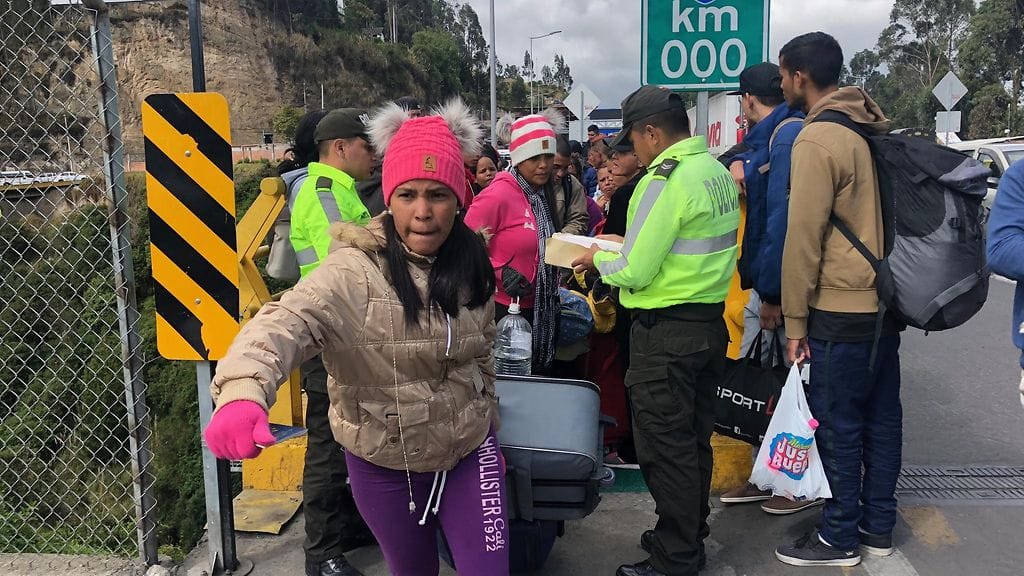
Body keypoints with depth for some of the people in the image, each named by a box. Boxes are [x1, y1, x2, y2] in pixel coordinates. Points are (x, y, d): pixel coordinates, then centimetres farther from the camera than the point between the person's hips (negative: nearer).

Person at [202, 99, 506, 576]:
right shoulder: (352, 272, -22)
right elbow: (287, 321, -41)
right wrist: (243, 392, -60)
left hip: (469, 453, 3)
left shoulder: (471, 267, -5)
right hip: (385, 465, -3)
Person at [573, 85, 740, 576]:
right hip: (711, 322, 9)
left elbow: (634, 273, -19)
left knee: (665, 448, 2)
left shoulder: (666, 178, -18)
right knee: (694, 439, 18)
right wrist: (627, 246, 13)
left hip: (666, 332, -9)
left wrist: (599, 261, 0)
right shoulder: (719, 171, 10)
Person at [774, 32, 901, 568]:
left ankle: (839, 537, 16)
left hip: (841, 309, -8)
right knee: (882, 416, 15)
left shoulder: (817, 139, -16)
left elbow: (803, 239, -16)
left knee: (838, 425, 3)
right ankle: (878, 525, 29)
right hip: (884, 301, 8)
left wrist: (795, 321, -10)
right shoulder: (873, 129, 9)